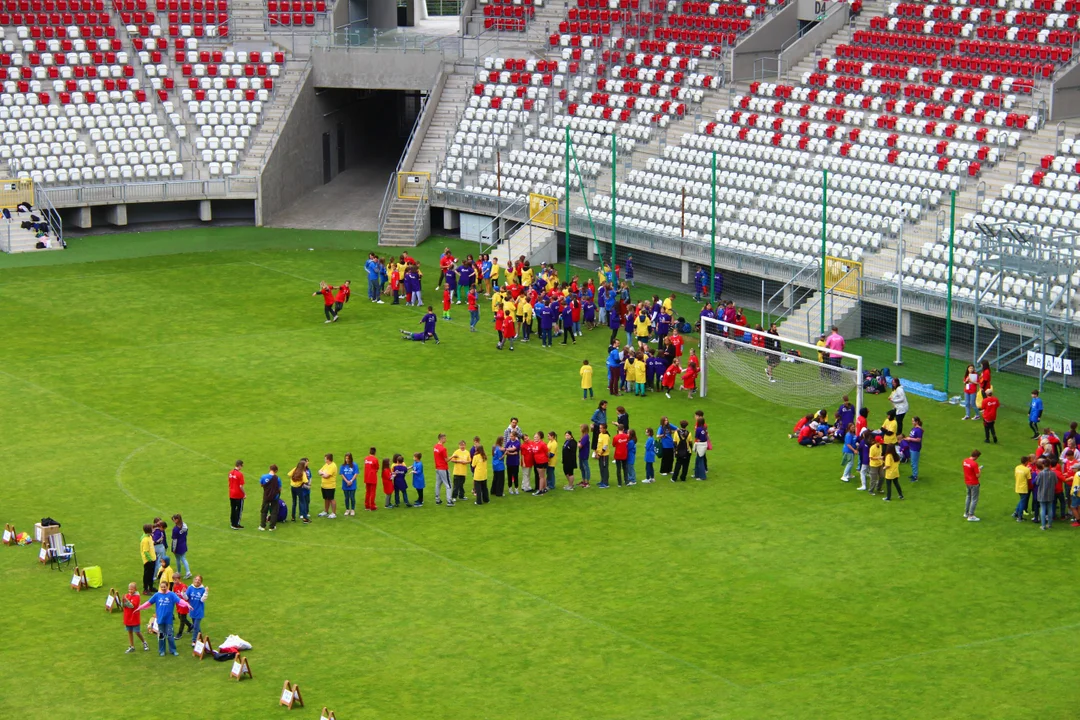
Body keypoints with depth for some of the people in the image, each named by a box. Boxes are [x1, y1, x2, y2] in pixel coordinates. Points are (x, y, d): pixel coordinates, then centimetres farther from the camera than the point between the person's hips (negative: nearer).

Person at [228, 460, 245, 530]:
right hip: (239, 495, -7)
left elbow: (229, 483, 10)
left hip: (231, 494, 7)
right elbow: (241, 486, -20)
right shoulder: (240, 474, -20)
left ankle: (232, 523, 23)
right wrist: (244, 494, -8)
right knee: (239, 510, 6)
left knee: (233, 509, 16)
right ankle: (236, 525, 9)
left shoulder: (230, 472, 1)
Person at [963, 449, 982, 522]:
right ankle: (971, 516, 2)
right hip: (974, 483, -8)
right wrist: (979, 470, -2)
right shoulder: (974, 464, -24)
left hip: (967, 482, 8)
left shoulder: (965, 461, 0)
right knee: (974, 499, 1)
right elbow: (977, 475, -21)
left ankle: (966, 513, 33)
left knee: (969, 497, 24)